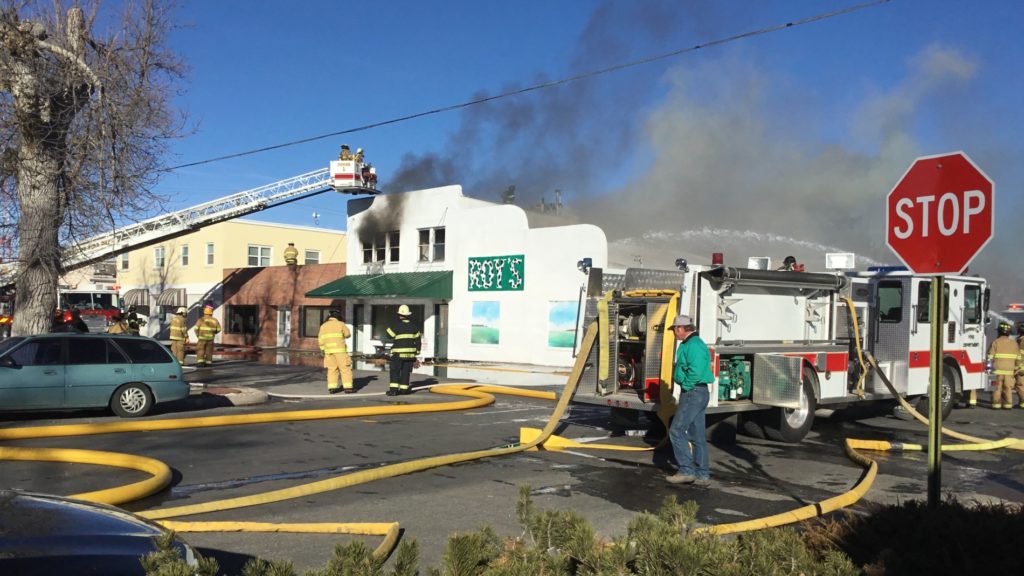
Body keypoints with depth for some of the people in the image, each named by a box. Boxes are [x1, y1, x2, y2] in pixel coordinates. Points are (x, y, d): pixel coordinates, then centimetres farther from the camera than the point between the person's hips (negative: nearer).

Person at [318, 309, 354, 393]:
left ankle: (332, 388, 3)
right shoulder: (340, 324, -4)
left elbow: (321, 340, 8)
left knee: (332, 369, 9)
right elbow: (347, 334, 8)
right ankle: (348, 387, -5)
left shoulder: (323, 326, 8)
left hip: (329, 350, 5)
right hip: (340, 350, -4)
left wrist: (322, 350, 16)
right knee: (345, 368, -1)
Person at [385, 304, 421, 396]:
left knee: (395, 371, -1)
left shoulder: (396, 324, -11)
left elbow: (389, 336, -4)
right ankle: (403, 389, 11)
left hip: (398, 352, -4)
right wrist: (417, 351, 17)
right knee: (406, 371, 10)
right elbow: (417, 339, 11)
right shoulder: (413, 325, 7)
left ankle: (393, 389, -9)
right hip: (410, 352, 5)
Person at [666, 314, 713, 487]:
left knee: (676, 430, -8)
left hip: (694, 393, -11)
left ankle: (686, 470, -6)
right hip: (695, 393, 11)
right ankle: (702, 475, 14)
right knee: (697, 435, 10)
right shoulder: (689, 344, 18)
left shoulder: (694, 345, -16)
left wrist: (684, 384, -14)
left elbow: (696, 371, -27)